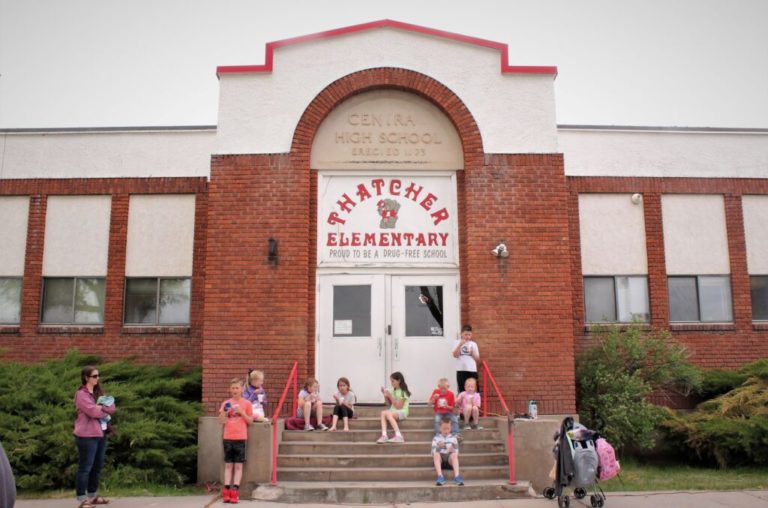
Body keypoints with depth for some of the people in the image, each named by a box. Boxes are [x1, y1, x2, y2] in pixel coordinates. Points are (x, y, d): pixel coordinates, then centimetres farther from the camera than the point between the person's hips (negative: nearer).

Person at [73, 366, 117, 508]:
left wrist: (101, 408, -11)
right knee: (85, 467, -4)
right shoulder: (81, 394, -10)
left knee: (97, 466, 14)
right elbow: (93, 411, -20)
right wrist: (106, 409, -3)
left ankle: (92, 495, 25)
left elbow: (113, 407, 7)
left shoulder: (98, 392, 16)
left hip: (101, 433, 8)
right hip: (87, 436, -8)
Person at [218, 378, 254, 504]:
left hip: (240, 438, -2)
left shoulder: (246, 404, 1)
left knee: (238, 465, 0)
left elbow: (250, 421, 1)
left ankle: (235, 491, 1)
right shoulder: (226, 403, 6)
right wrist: (224, 412, -14)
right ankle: (226, 490, 5)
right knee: (228, 465, 5)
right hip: (227, 438, 2)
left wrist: (241, 412, -13)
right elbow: (221, 421, 5)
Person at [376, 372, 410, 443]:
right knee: (383, 413, -25)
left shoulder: (403, 392, -10)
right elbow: (389, 404, 19)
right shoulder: (393, 390, 11)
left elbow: (399, 407, -15)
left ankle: (398, 436, -37)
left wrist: (390, 396, -16)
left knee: (388, 413, -34)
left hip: (402, 412, -6)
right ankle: (384, 436, -37)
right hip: (393, 411, 7)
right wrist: (385, 396, 2)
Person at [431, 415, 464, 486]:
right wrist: (438, 447, -23)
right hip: (440, 460, 0)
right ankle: (440, 477, -41)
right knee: (436, 454, -32)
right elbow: (433, 452, -4)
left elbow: (456, 452, 1)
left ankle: (457, 476, -42)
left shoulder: (453, 438, 8)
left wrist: (452, 451, -21)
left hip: (450, 460, 0)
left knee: (454, 454, -31)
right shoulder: (436, 438, 5)